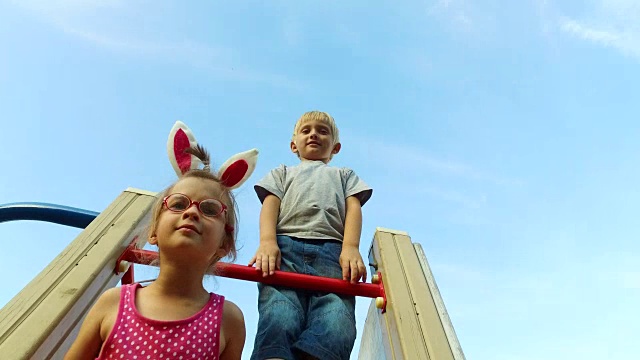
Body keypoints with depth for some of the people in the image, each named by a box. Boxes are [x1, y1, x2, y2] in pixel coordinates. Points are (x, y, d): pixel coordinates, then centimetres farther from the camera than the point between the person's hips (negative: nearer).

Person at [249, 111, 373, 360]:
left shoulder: (345, 175, 38)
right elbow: (270, 205, 17)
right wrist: (268, 241, -7)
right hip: (285, 247, 0)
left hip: (332, 251, 1)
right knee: (278, 322, -29)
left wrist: (350, 247, -6)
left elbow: (353, 207, 18)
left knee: (336, 329, -30)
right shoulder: (283, 173, 38)